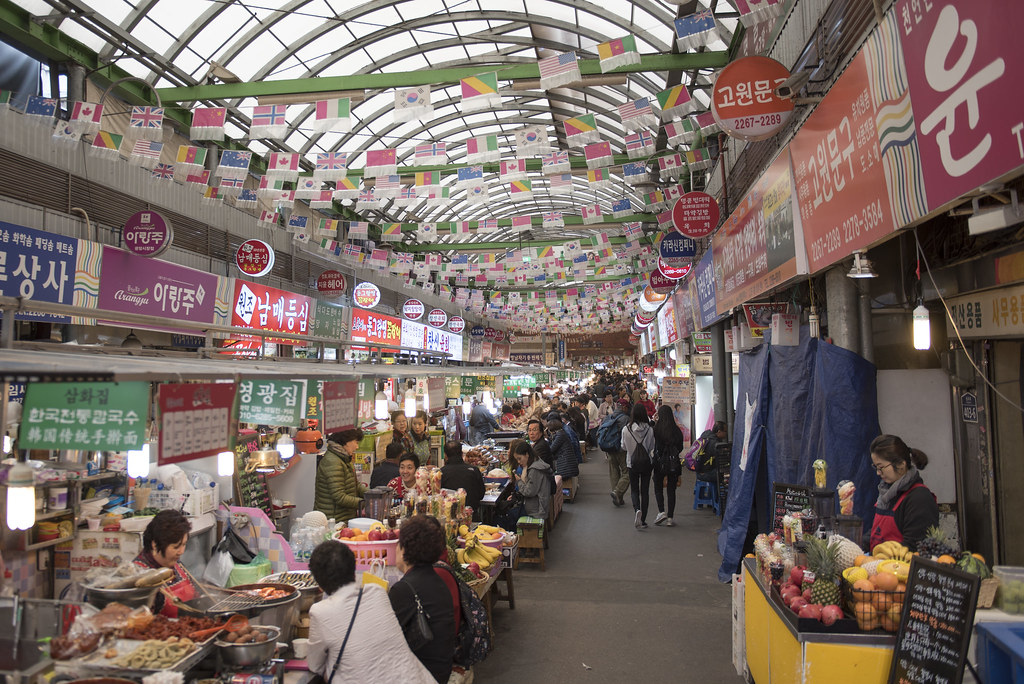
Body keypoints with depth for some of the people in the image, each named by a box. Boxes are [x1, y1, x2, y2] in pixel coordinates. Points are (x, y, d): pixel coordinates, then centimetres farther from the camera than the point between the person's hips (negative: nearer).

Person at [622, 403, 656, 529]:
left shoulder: (626, 429, -11)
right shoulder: (650, 430, -11)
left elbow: (624, 447, 1)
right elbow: (652, 448, -3)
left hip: (632, 463, 0)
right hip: (646, 463, 1)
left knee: (634, 490, 13)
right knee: (645, 491, 10)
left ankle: (637, 509, -15)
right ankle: (643, 520, 13)